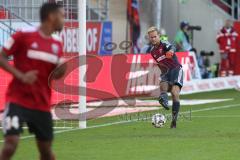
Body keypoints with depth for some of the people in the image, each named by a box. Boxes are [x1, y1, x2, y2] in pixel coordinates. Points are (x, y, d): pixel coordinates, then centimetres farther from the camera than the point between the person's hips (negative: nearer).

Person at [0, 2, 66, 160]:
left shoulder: (57, 45, 8)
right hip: (18, 100, -6)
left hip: (42, 104, 6)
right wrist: (21, 76, -19)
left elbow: (56, 75, 9)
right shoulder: (23, 36, -9)